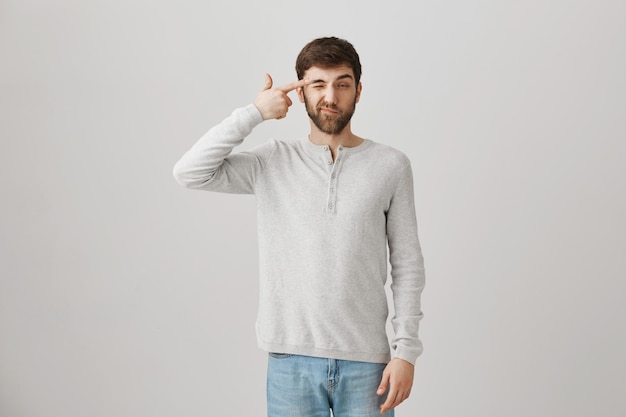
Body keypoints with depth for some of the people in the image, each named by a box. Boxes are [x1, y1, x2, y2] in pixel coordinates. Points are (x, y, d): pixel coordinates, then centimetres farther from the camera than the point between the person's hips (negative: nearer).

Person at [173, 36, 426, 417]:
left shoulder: (391, 166, 0)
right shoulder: (273, 162, 2)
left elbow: (407, 266, 1)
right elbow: (190, 172, -10)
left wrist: (406, 351, -4)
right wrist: (254, 113, -10)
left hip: (366, 361, 0)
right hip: (292, 360, 0)